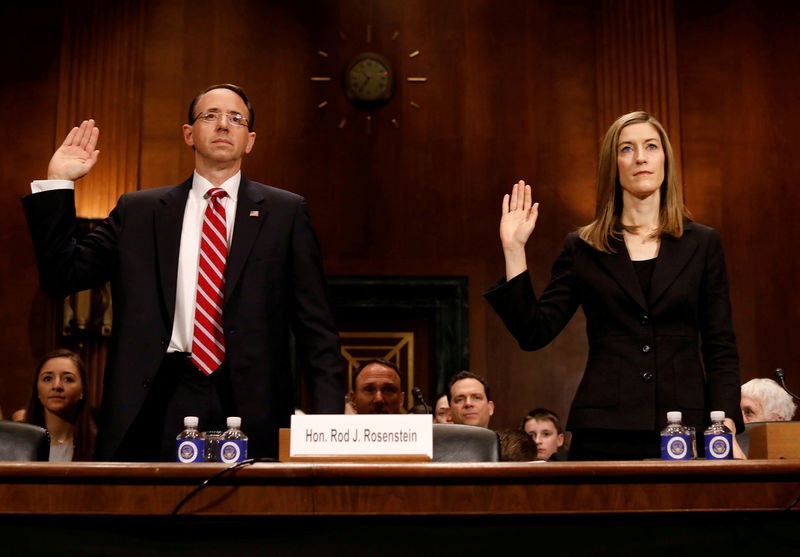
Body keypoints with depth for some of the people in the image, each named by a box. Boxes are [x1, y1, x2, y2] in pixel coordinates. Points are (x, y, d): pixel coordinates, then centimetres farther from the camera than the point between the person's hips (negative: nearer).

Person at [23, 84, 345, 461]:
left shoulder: (285, 212, 9)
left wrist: (326, 420, -4)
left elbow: (316, 328, 6)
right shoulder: (138, 210, 13)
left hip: (249, 404, -1)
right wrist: (57, 184, 4)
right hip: (160, 403, 1)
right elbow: (62, 276, 10)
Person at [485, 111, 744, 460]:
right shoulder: (582, 248, 8)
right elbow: (534, 333, 2)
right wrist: (513, 249, -3)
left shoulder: (703, 244, 9)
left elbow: (721, 350, 7)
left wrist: (726, 432, -6)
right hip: (603, 434, 0)